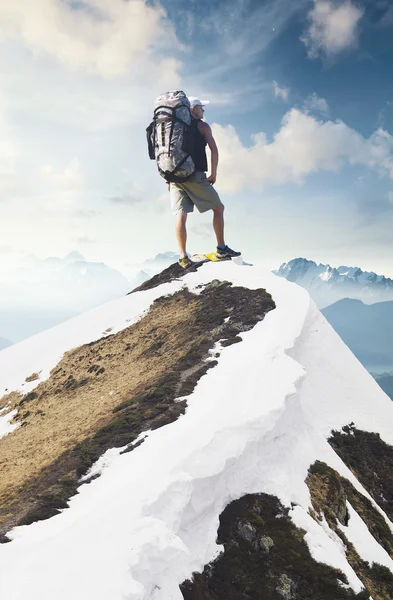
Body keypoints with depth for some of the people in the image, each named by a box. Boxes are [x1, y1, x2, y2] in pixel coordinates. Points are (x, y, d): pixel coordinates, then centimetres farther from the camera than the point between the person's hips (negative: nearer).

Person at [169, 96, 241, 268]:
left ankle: (183, 256, -9)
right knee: (218, 208, 9)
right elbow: (214, 150, -6)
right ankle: (221, 248, 8)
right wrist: (213, 174, 0)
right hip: (195, 176, -5)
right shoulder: (202, 126, 4)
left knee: (181, 214, -2)